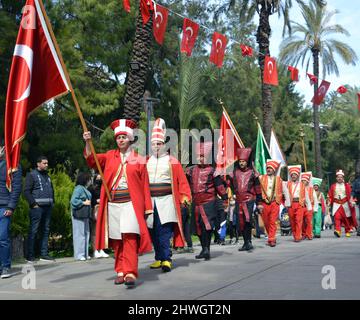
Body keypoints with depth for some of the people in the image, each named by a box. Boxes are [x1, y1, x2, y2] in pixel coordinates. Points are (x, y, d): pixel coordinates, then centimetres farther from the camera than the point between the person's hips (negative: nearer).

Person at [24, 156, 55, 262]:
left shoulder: (47, 176, 21)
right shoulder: (31, 175, -1)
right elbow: (26, 191, -8)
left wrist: (53, 202, 15)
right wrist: (33, 204, -14)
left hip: (48, 207, 7)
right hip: (37, 207, -7)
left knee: (46, 230, 8)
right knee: (33, 230, -6)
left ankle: (44, 254, 13)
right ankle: (30, 255, -3)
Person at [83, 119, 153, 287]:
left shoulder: (138, 160, 5)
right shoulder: (110, 156, 11)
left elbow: (145, 186, 4)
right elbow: (92, 160, -3)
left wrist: (147, 208, 1)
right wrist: (88, 142, -18)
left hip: (130, 204, -3)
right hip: (113, 204, 3)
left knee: (129, 237, -13)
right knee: (117, 240, 6)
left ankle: (130, 273, -15)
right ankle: (120, 271, 15)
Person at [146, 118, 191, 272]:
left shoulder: (172, 162, 5)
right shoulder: (146, 162, 12)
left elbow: (182, 181, 1)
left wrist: (184, 197, -8)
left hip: (166, 200, -3)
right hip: (150, 201, 4)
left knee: (165, 230, -11)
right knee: (154, 231, 8)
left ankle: (166, 259, -8)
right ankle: (159, 258, 19)